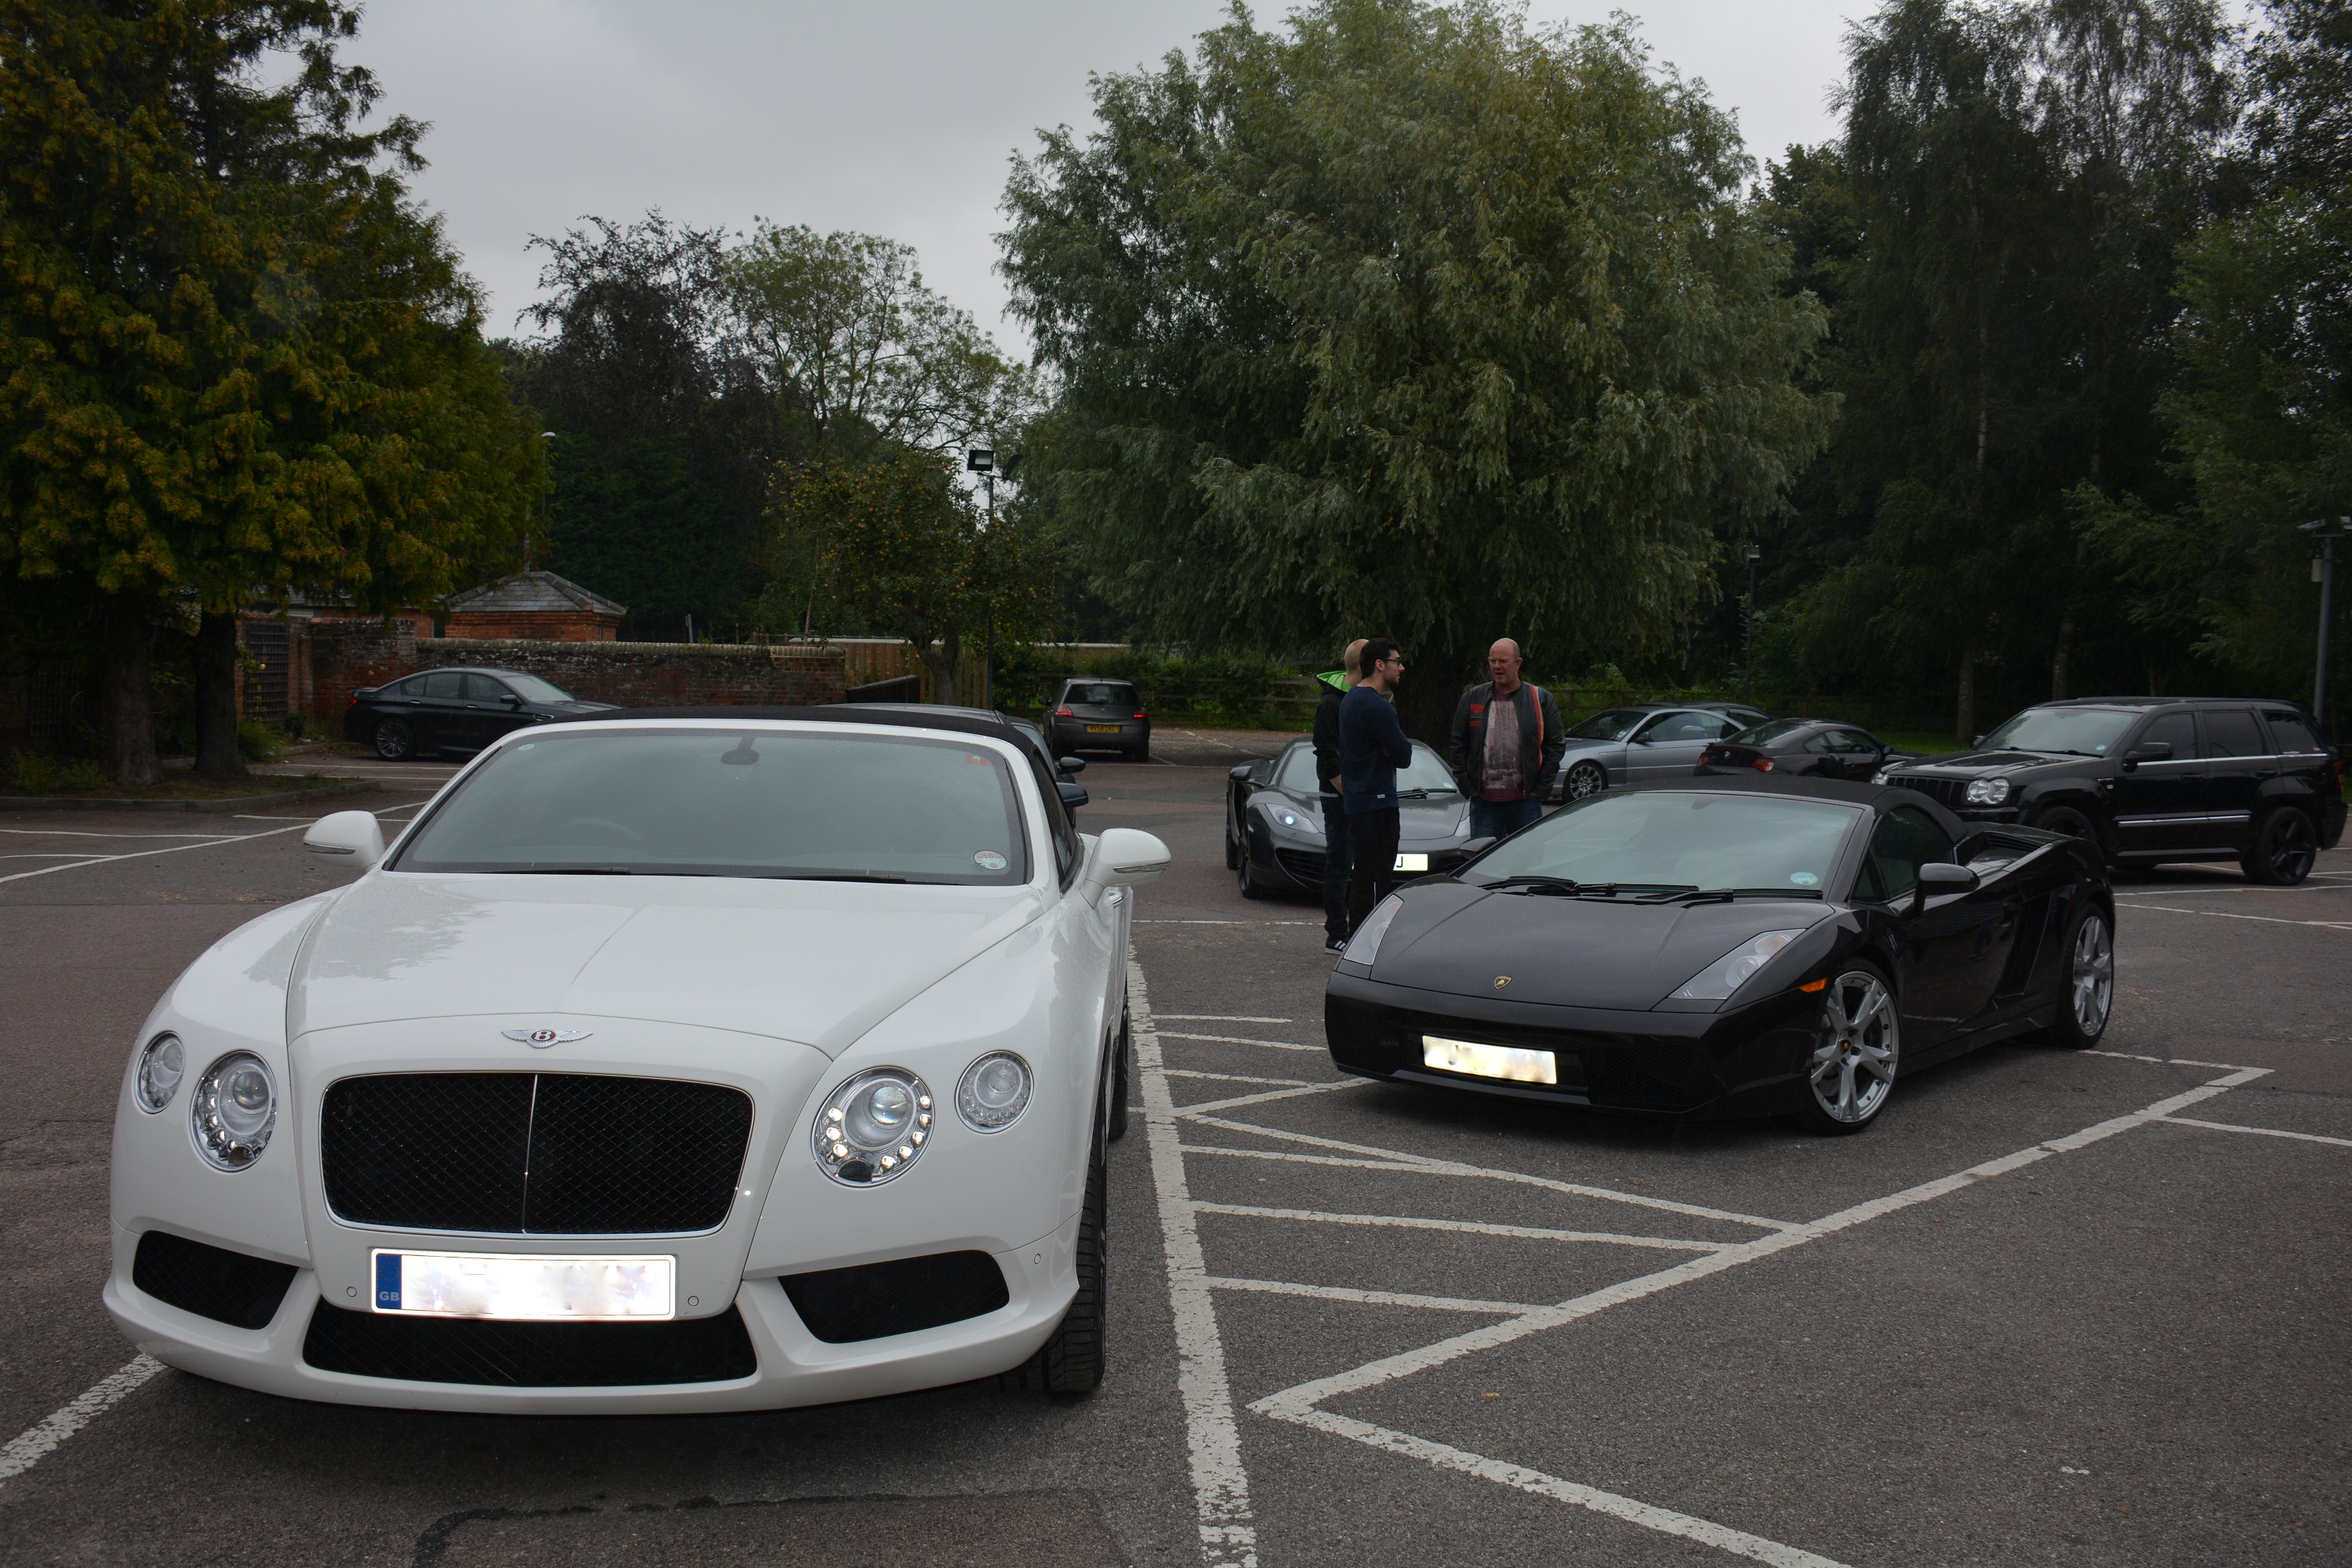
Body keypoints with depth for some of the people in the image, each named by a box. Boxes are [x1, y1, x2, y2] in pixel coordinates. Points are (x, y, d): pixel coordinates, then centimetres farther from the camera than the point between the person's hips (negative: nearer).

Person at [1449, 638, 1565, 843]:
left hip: (1526, 802, -1)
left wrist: (1540, 789, -2)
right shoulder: (1472, 699, 8)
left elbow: (1557, 746, 5)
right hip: (1484, 802, 1)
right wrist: (1468, 787, 1)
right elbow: (1458, 746, 9)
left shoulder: (1541, 700, 5)